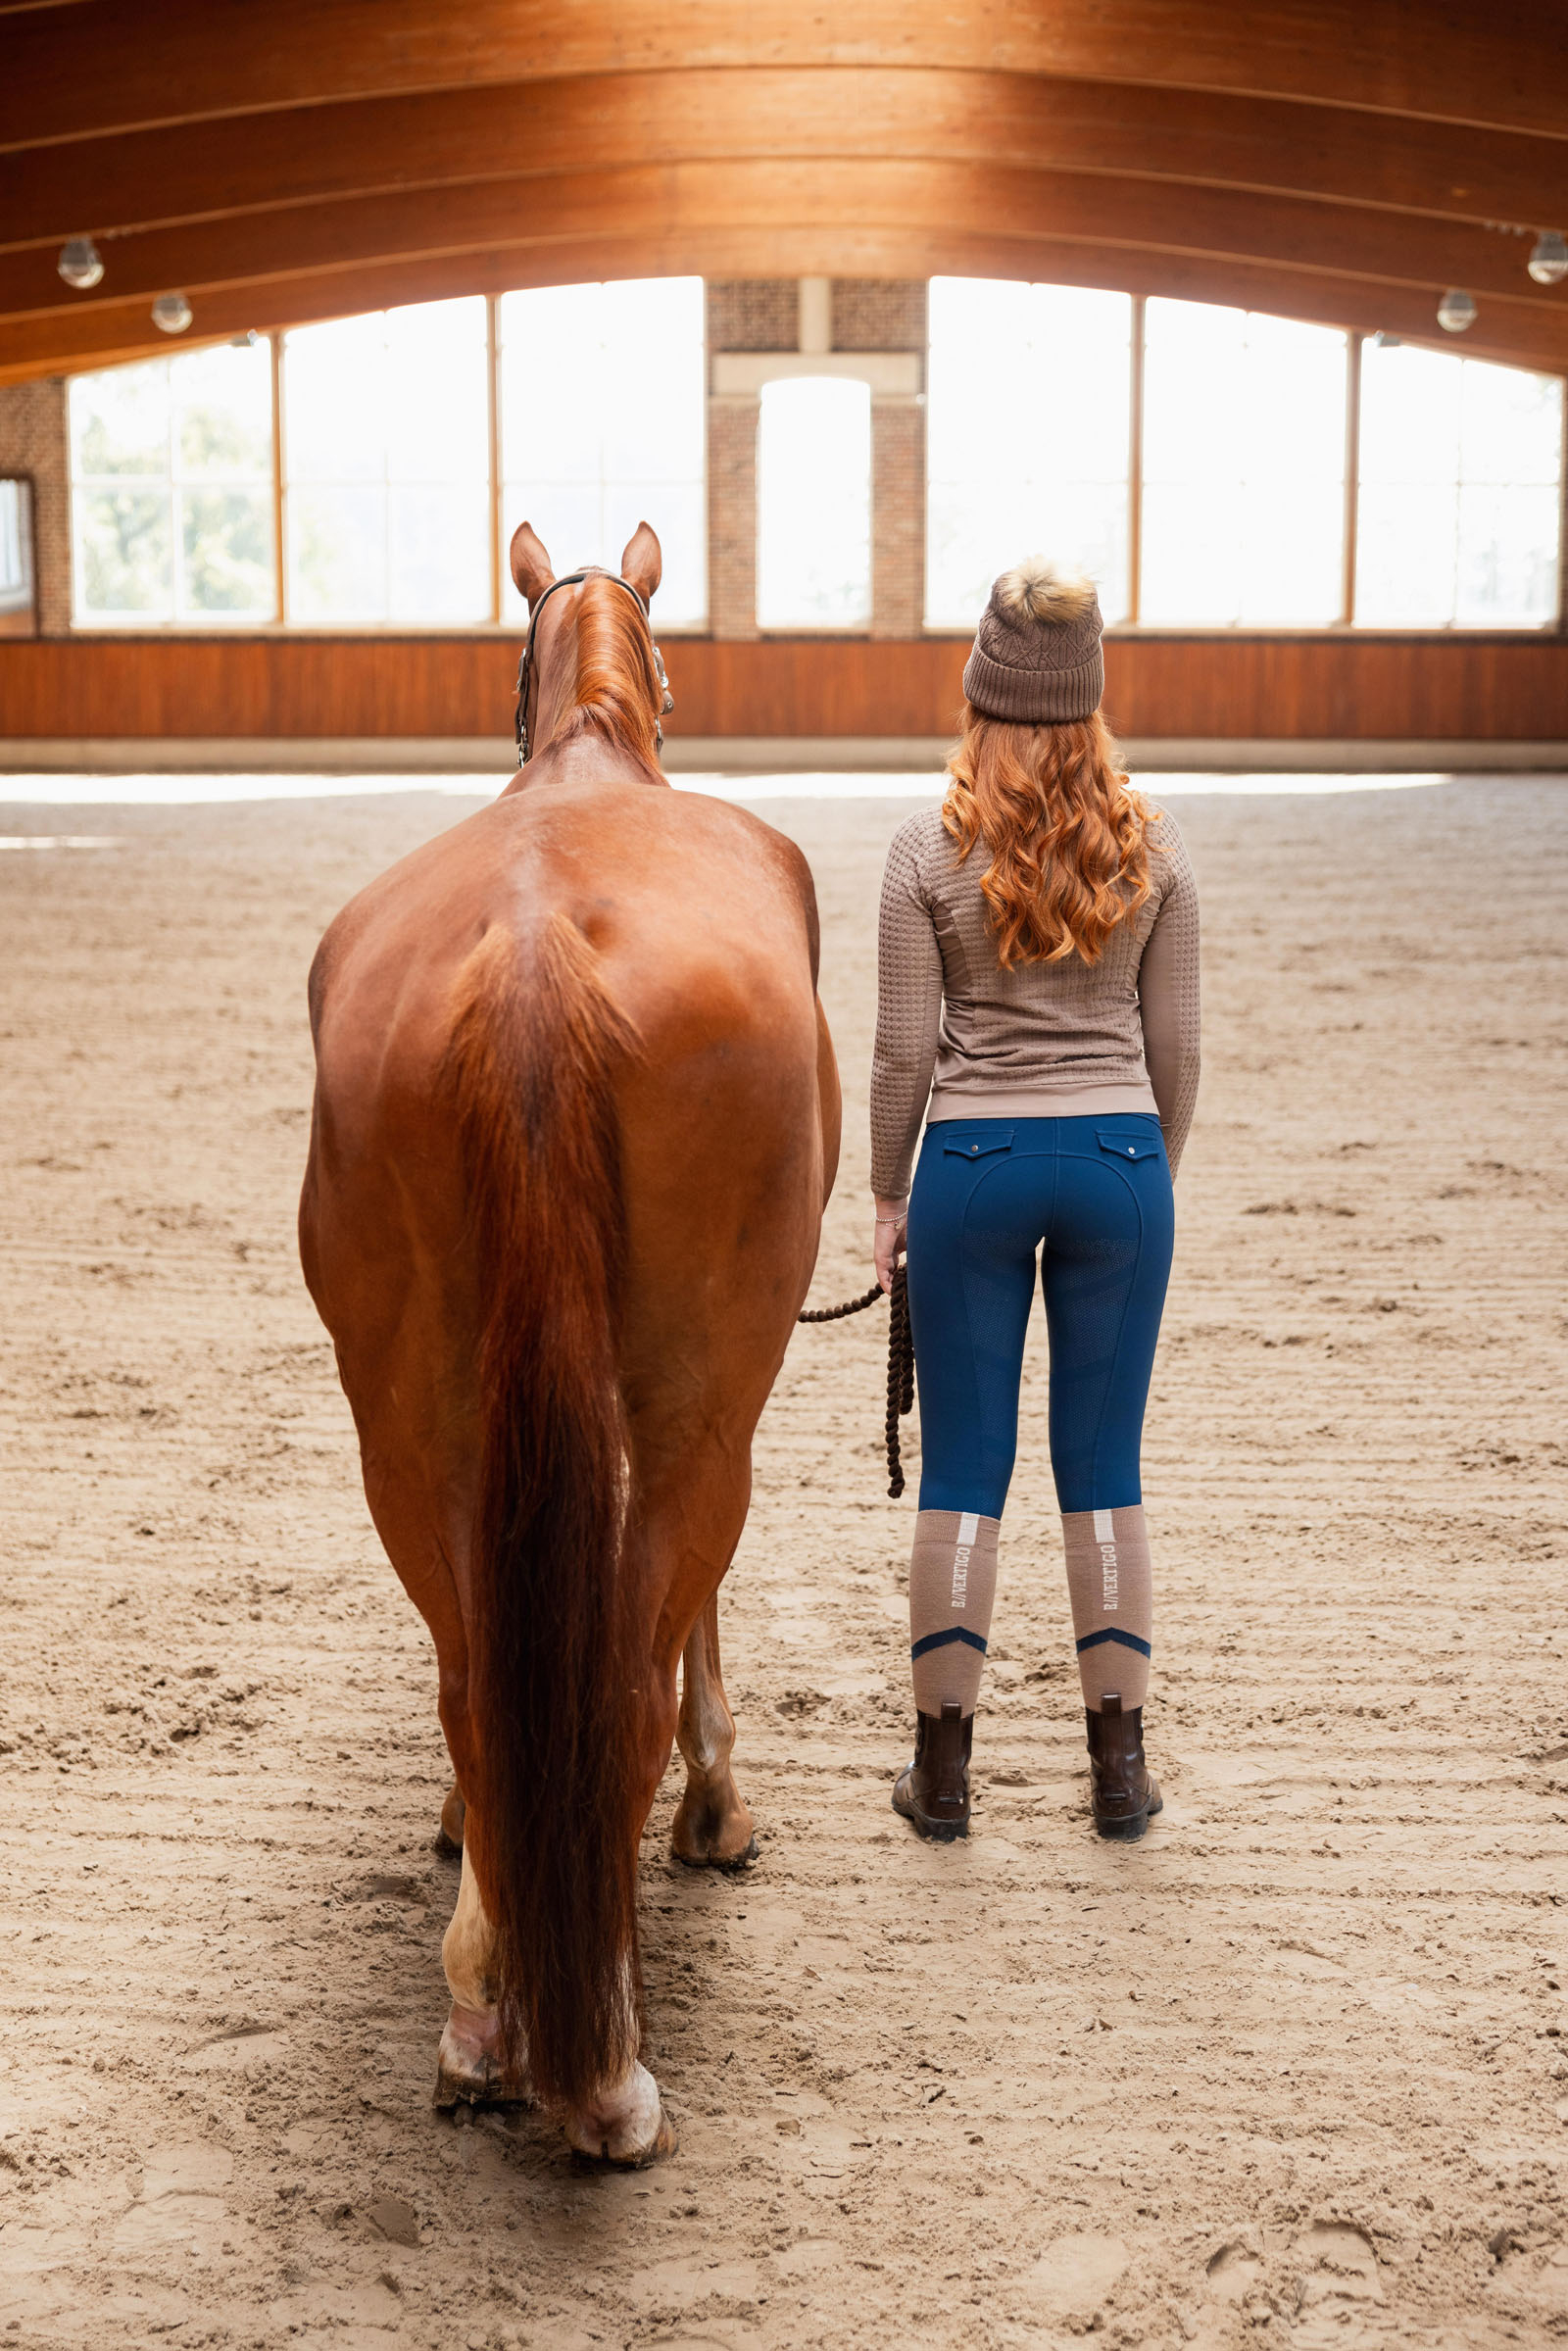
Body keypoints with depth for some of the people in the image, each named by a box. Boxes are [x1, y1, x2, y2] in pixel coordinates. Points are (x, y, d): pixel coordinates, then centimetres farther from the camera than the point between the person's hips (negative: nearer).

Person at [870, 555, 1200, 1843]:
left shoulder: (931, 850, -6)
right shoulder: (1152, 844, 0)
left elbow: (906, 1050, -5)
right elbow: (1175, 1046, 2)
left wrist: (888, 1197, 6)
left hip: (975, 1162, -1)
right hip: (1117, 1157, 2)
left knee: (964, 1471, 7)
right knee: (1104, 1469, 10)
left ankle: (943, 1765, 13)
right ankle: (1120, 1764, 16)